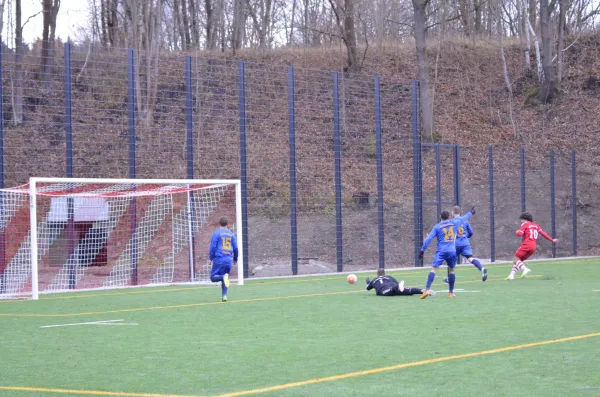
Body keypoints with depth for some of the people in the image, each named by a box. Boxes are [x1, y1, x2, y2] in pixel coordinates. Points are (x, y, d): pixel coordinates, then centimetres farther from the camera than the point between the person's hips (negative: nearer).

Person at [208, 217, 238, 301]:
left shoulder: (216, 233, -2)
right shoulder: (231, 234, 10)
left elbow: (213, 247, -7)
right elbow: (235, 248, 12)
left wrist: (210, 258, 0)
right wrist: (235, 259, 25)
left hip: (219, 259, -4)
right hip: (229, 260, 4)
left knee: (213, 277, 0)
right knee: (224, 279, 13)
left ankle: (224, 277, -28)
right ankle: (224, 296, 1)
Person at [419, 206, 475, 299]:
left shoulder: (437, 227, 5)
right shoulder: (453, 222, 10)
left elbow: (429, 239, -1)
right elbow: (463, 218, 28)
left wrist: (422, 250, 1)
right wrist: (470, 213, 46)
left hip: (441, 252, -2)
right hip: (452, 251, 2)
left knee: (434, 269, -11)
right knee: (451, 270, 18)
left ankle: (427, 290, -26)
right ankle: (451, 292, 21)